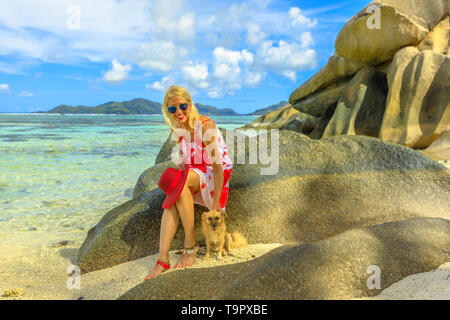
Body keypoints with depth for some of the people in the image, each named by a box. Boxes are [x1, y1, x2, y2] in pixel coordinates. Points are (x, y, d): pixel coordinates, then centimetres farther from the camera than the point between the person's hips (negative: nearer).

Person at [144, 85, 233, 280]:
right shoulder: (177, 128, 2)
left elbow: (218, 167, -22)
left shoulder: (205, 126, -20)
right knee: (172, 196, -26)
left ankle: (190, 245, -24)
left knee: (181, 181, -35)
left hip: (213, 176, -6)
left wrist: (216, 204, -24)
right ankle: (163, 259, -29)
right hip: (192, 175, 6)